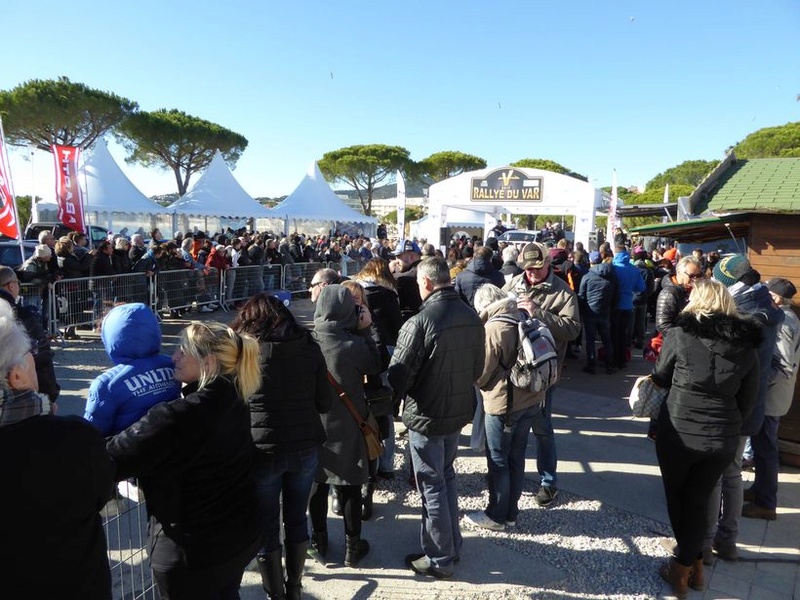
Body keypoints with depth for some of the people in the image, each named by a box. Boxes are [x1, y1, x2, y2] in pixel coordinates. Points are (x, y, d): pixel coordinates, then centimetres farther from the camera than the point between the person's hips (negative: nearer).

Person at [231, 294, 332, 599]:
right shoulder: (309, 345, -1)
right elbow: (324, 402, 1)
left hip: (262, 451, -3)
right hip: (305, 448, 3)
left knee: (266, 528, 14)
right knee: (296, 519, 21)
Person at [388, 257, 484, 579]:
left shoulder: (419, 323, -24)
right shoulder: (472, 317, -2)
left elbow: (397, 376, -19)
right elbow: (478, 367, 8)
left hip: (426, 416, -7)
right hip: (460, 410, 7)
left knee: (432, 486, 9)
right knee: (446, 477, 23)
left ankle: (439, 559, 25)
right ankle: (452, 544, 38)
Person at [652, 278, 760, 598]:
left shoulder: (680, 333, -13)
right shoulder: (747, 343, -1)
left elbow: (661, 378, 2)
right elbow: (748, 400, 5)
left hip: (678, 433, -3)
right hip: (722, 438, 3)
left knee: (677, 498, 19)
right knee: (698, 501, 19)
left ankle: (687, 564, 32)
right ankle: (690, 564, 26)